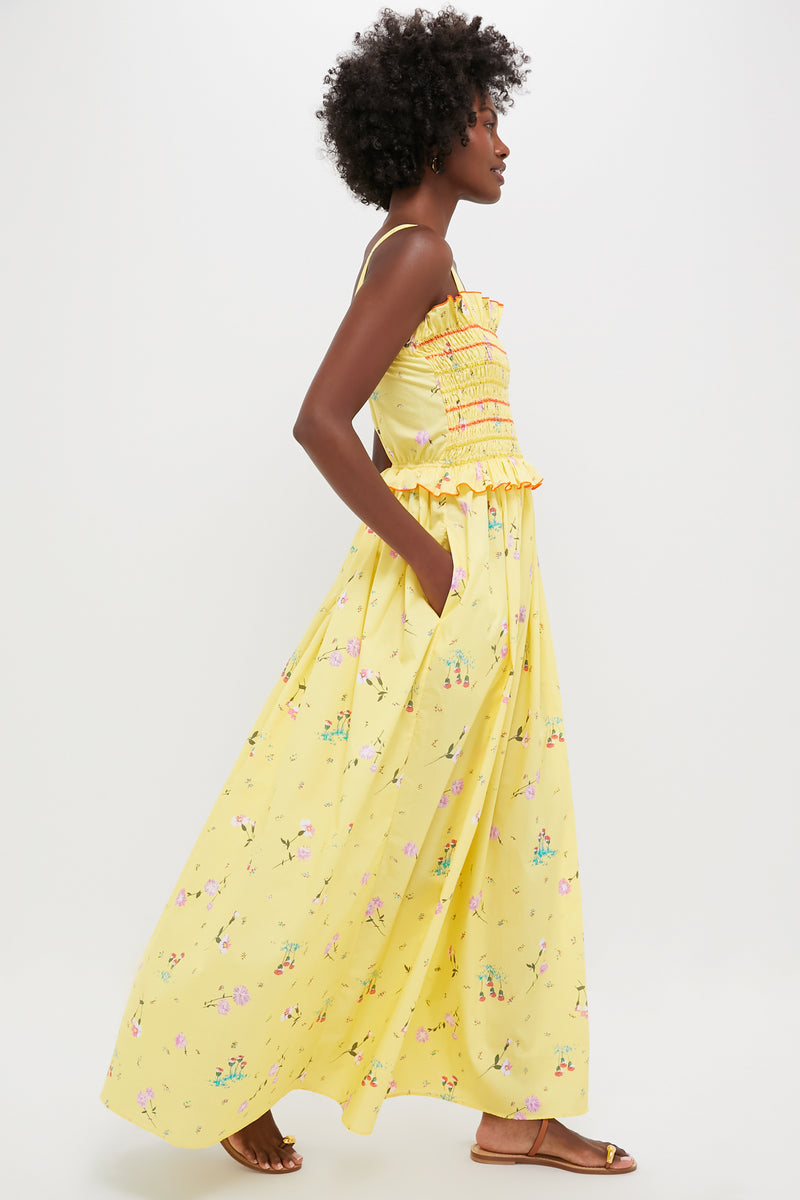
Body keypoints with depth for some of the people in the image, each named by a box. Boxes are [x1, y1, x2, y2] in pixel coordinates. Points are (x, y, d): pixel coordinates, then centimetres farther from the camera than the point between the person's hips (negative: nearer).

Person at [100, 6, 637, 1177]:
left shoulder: (416, 259, 16)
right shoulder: (416, 255, -13)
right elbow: (320, 422, -23)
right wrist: (427, 559, -18)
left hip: (489, 586, 10)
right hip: (443, 578, -10)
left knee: (513, 842, 12)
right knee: (349, 838, 0)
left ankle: (515, 1107, 22)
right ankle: (224, 1075, 18)